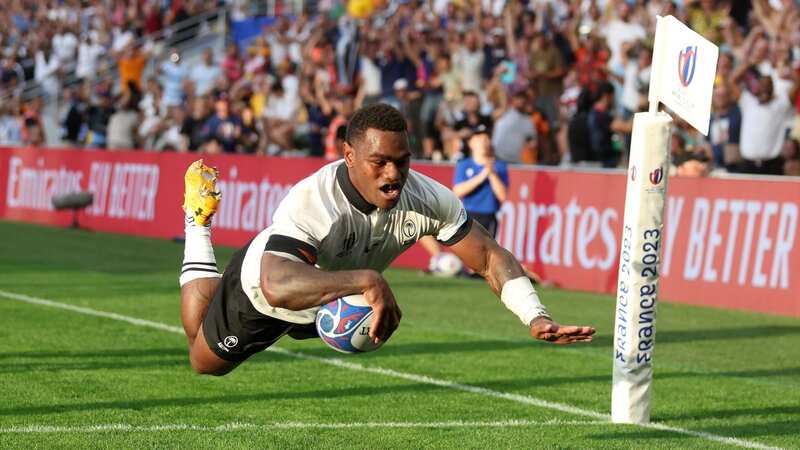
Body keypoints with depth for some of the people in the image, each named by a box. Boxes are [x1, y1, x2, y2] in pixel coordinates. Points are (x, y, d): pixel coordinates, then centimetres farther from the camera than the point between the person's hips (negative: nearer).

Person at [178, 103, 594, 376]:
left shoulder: (427, 200, -33)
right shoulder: (311, 203, -49)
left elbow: (490, 258, -26)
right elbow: (278, 288, -63)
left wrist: (536, 319, -40)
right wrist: (366, 281, -75)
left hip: (335, 298, 5)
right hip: (261, 288, -5)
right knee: (206, 363, 25)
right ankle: (199, 220, 39)